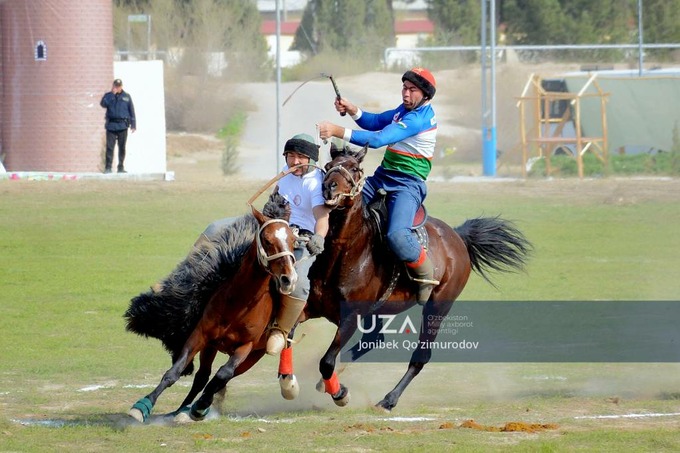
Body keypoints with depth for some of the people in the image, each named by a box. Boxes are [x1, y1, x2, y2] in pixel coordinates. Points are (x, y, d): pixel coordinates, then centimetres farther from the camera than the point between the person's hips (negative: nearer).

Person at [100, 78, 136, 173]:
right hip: (111, 125, -1)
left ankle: (121, 167, 11)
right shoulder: (108, 95, 8)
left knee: (122, 148, 4)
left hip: (122, 125, 1)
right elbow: (103, 104, -12)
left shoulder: (126, 96, 9)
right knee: (109, 147, -6)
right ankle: (108, 167, -5)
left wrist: (133, 124, 5)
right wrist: (112, 94, -13)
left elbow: (131, 111, 10)